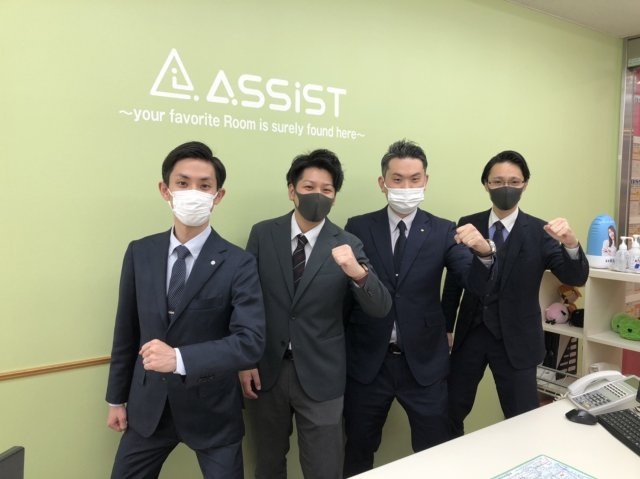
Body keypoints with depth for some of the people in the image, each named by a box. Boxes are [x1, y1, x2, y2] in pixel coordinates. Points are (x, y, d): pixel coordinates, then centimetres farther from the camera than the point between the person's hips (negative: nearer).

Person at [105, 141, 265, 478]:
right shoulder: (139, 253, -2)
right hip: (147, 405, 4)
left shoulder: (238, 264, -15)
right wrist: (117, 398, 10)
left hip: (212, 409, -3)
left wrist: (180, 358, -32)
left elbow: (251, 341, -21)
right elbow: (126, 329, 5)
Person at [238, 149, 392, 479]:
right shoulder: (262, 234, -3)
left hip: (319, 376, -1)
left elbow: (381, 309, -12)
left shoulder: (348, 245, -6)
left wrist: (358, 272, -33)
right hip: (265, 370, 2)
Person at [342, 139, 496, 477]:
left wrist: (485, 252, -31)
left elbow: (478, 284, -14)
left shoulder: (443, 232, -2)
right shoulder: (357, 228, -3)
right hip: (367, 361, 0)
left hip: (424, 362, 0)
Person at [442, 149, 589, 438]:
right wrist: (445, 328, 5)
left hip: (516, 339, -2)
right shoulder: (468, 225, -1)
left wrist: (571, 243, -35)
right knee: (451, 410, 14)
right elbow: (453, 282, 3)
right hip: (470, 334, 2)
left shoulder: (539, 232, -6)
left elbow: (575, 278, -15)